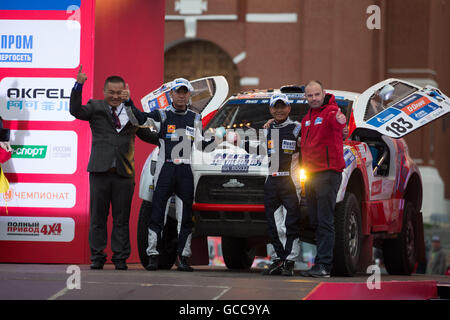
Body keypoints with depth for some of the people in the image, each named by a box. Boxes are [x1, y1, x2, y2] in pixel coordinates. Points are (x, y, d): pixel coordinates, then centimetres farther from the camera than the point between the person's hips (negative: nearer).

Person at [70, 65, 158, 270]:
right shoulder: (96, 108, 7)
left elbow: (146, 135, 24)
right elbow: (76, 111, -10)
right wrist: (78, 85, -20)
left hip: (124, 173, 1)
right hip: (100, 171, -1)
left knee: (121, 219, 3)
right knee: (98, 217, 4)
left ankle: (120, 259, 9)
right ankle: (97, 257, 11)